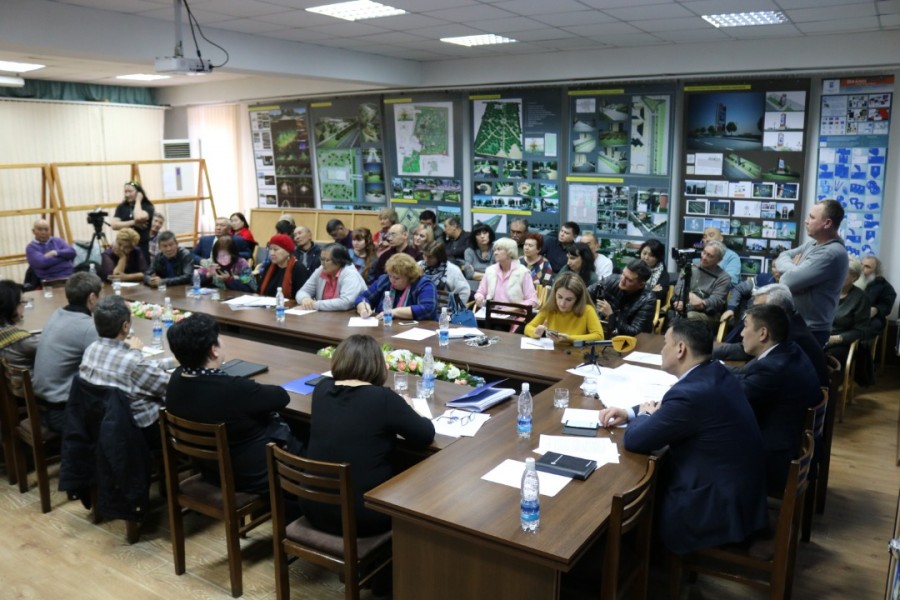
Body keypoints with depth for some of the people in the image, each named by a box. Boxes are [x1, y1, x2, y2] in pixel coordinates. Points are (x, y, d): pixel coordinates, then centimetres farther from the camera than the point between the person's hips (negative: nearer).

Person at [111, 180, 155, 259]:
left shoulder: (147, 207, -1)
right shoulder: (121, 207, 10)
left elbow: (139, 217, -23)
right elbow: (114, 225, -2)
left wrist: (138, 201, -8)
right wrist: (133, 223, -13)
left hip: (143, 246, -3)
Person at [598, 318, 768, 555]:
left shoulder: (691, 393, -29)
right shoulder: (717, 374, 1)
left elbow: (634, 440, -21)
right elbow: (669, 408, 19)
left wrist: (643, 415, 0)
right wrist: (629, 412, 6)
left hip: (720, 509, -9)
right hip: (741, 493, 9)